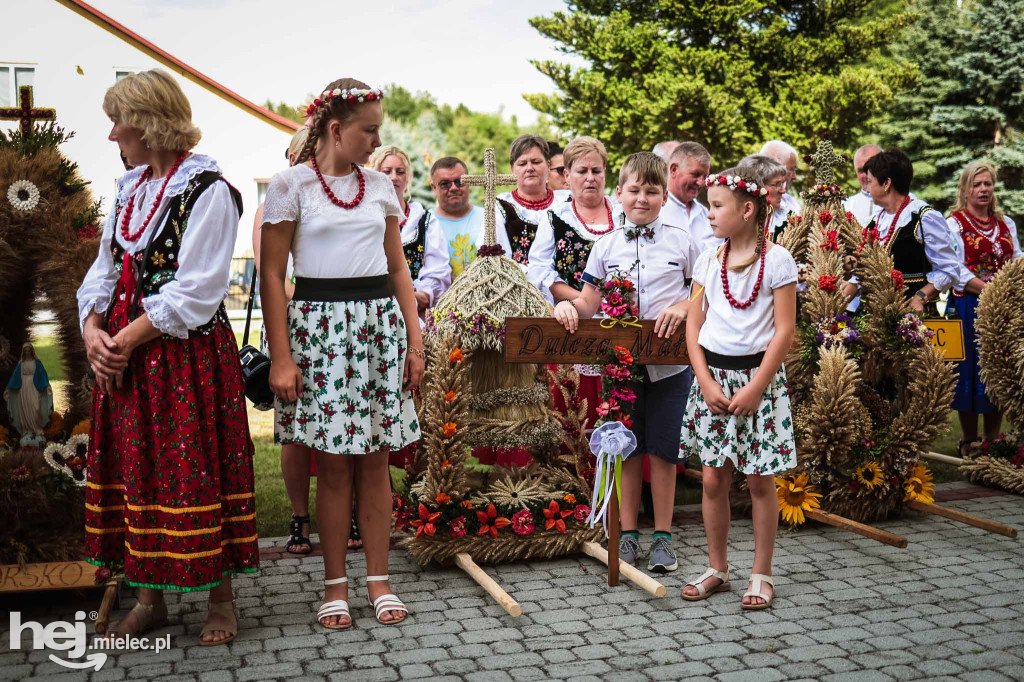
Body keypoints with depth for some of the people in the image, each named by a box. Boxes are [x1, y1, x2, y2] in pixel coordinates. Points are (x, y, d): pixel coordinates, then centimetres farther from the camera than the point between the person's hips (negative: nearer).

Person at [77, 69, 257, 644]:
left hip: (187, 354, -8)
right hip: (123, 355, 8)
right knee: (135, 468, 11)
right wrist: (93, 330, -2)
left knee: (195, 470, 0)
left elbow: (195, 293, -17)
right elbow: (106, 269, 15)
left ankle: (221, 597, 16)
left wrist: (129, 338, -15)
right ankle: (150, 598, 24)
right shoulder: (131, 188, 14)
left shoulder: (208, 190, -11)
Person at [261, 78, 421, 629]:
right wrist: (280, 357, -10)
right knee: (333, 462, 1)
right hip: (319, 325, -3)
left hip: (379, 324, 4)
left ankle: (379, 578, 16)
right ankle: (335, 584, 14)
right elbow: (271, 277, -4)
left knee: (375, 459, 5)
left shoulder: (380, 185, 11)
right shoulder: (291, 185, -2)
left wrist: (414, 339, 7)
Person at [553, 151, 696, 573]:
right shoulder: (606, 246, 6)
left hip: (668, 361, -1)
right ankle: (627, 533, 21)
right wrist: (568, 306, -14)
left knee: (662, 449, 5)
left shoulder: (681, 242, 3)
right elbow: (591, 304, 7)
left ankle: (662, 536, 17)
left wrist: (683, 307, -13)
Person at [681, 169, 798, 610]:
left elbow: (784, 330, -8)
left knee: (759, 479, 3)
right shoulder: (708, 261, 7)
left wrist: (755, 387, -13)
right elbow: (693, 326, 6)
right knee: (713, 478, 7)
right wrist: (706, 382, -5)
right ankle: (717, 569, 21)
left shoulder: (776, 260, -6)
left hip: (758, 375, -4)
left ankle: (762, 574, 16)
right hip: (712, 375, 4)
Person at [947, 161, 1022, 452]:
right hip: (970, 307, -5)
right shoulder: (954, 224, -2)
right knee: (972, 370, -1)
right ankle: (969, 441, 10)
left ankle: (993, 440, 16)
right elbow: (958, 271, -10)